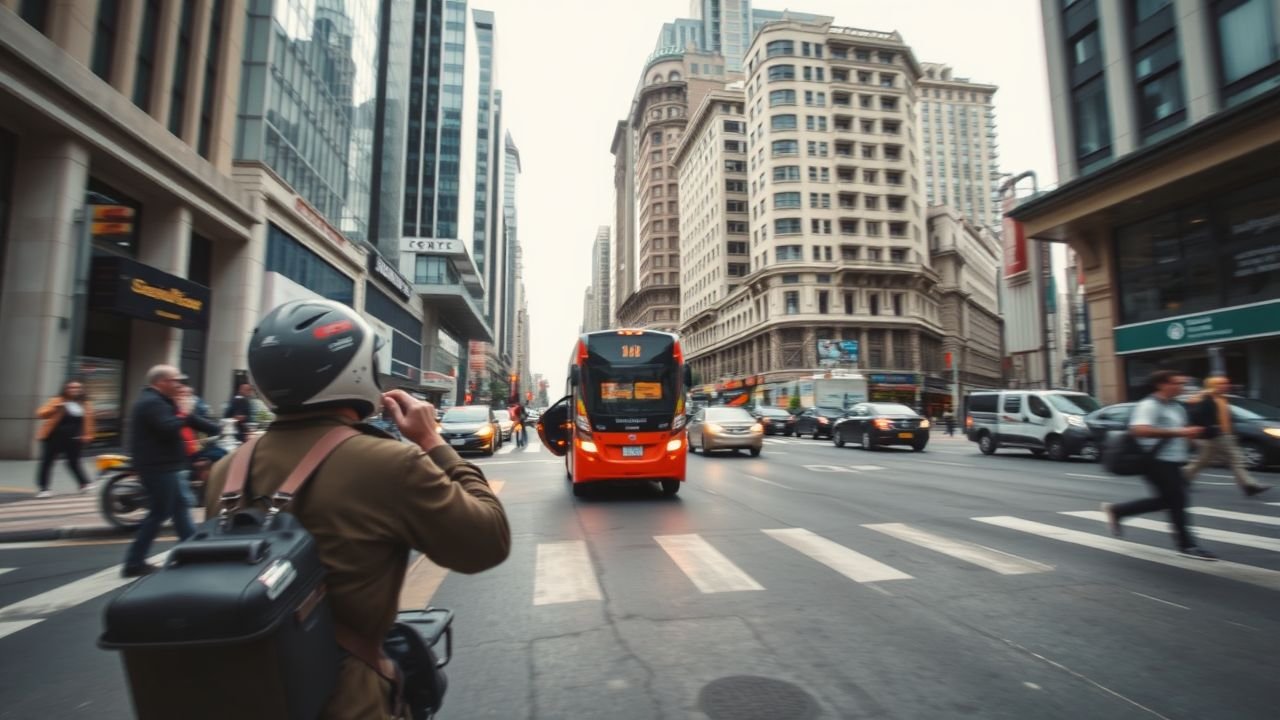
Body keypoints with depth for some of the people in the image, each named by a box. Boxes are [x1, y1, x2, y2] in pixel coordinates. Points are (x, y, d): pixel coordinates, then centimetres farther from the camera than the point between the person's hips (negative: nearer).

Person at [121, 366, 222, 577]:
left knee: (179, 507, 17)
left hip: (163, 466, 11)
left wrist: (219, 429, 12)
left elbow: (193, 421, 15)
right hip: (158, 467, -11)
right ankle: (134, 564, 6)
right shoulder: (151, 403, -18)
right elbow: (169, 429, -31)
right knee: (159, 513, -4)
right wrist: (183, 412, -15)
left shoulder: (159, 401, 15)